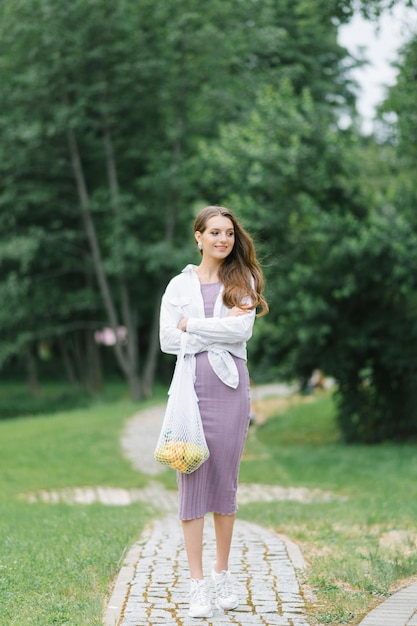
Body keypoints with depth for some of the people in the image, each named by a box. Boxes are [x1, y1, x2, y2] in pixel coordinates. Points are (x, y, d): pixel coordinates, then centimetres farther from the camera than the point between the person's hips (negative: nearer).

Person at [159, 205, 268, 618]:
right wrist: (220, 327, -7)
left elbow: (243, 329, -7)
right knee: (193, 480, -4)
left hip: (231, 386, 1)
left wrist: (192, 324, -6)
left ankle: (223, 575, 17)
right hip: (192, 386, 0)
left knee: (226, 480, 5)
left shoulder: (242, 281, 9)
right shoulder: (180, 284, 9)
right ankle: (197, 583, -1)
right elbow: (168, 339, -1)